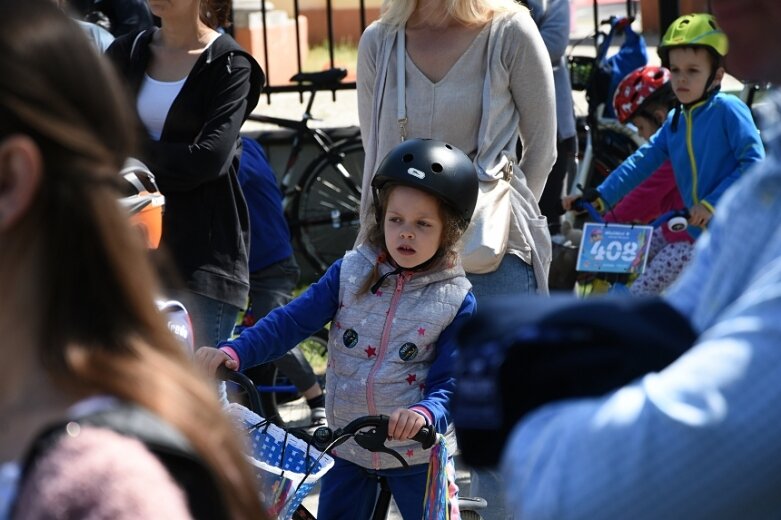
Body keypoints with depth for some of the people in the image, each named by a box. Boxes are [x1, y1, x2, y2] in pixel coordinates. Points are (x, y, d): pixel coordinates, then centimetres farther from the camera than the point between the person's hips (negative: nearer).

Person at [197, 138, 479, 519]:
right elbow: (292, 321, -8)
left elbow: (450, 383, -14)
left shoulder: (456, 301, -10)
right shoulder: (351, 272, -3)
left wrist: (425, 413, -36)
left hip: (415, 452, -2)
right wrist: (234, 353, -22)